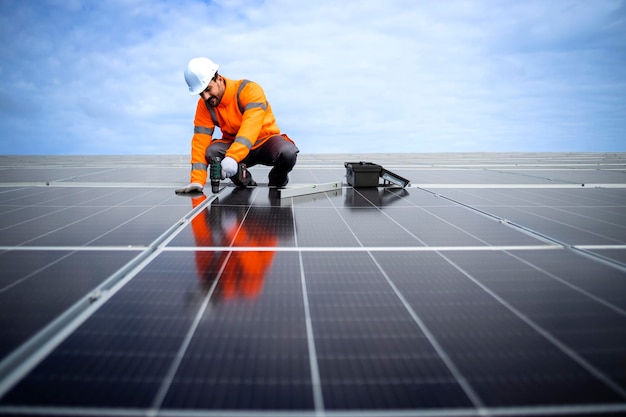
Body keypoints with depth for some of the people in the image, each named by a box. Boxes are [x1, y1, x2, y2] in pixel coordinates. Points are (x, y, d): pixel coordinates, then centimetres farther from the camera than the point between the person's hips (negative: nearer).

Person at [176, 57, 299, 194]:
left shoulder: (250, 90, -22)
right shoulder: (204, 105, -8)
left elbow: (251, 126, -37)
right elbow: (200, 142, -13)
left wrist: (232, 157, -51)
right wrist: (197, 181, -23)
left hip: (266, 141, -3)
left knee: (287, 152, -36)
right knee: (211, 151, -28)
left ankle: (277, 182, 0)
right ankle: (247, 184, -1)